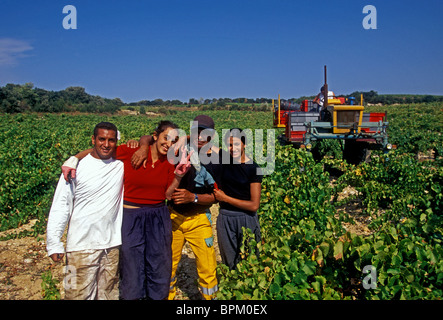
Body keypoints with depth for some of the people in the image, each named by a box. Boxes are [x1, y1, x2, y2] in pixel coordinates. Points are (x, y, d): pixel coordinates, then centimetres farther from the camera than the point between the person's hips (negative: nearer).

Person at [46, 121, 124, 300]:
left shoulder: (121, 163, 1)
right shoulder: (76, 166, -5)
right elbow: (61, 205, -3)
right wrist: (54, 243, -5)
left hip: (112, 244, 3)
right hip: (81, 245, -2)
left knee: (109, 292, 15)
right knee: (79, 294, 3)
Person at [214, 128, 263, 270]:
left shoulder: (253, 168, -11)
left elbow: (254, 205, -13)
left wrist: (225, 198, -10)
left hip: (246, 218, -3)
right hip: (225, 217, 4)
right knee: (229, 263, 13)